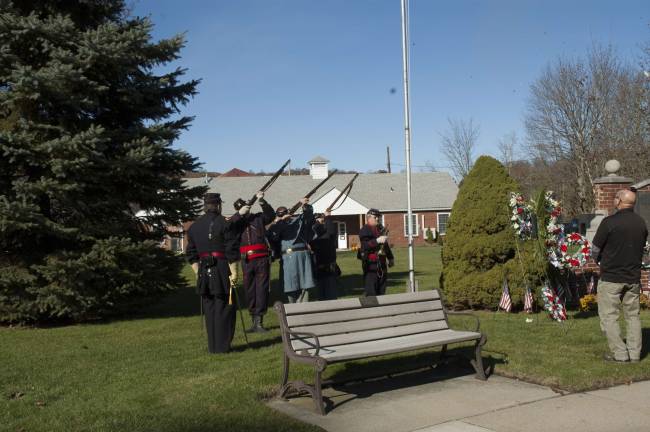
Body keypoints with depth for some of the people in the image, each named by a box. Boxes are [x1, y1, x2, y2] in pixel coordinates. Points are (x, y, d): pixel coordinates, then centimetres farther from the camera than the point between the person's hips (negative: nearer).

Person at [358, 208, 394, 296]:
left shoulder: (381, 229, 19)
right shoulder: (364, 230, -7)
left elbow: (386, 244, 30)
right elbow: (365, 245, -22)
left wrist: (390, 258, 32)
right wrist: (377, 241, -33)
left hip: (381, 263, 8)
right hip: (370, 264, -8)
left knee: (381, 291, 11)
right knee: (371, 292, -9)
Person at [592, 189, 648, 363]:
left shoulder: (609, 222, -15)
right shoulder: (641, 223, 2)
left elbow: (596, 250, -7)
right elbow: (641, 249, 11)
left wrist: (601, 262, 13)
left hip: (611, 278, -5)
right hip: (633, 277, 6)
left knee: (609, 316, 3)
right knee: (633, 316, 14)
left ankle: (620, 353, 1)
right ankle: (634, 354, 16)